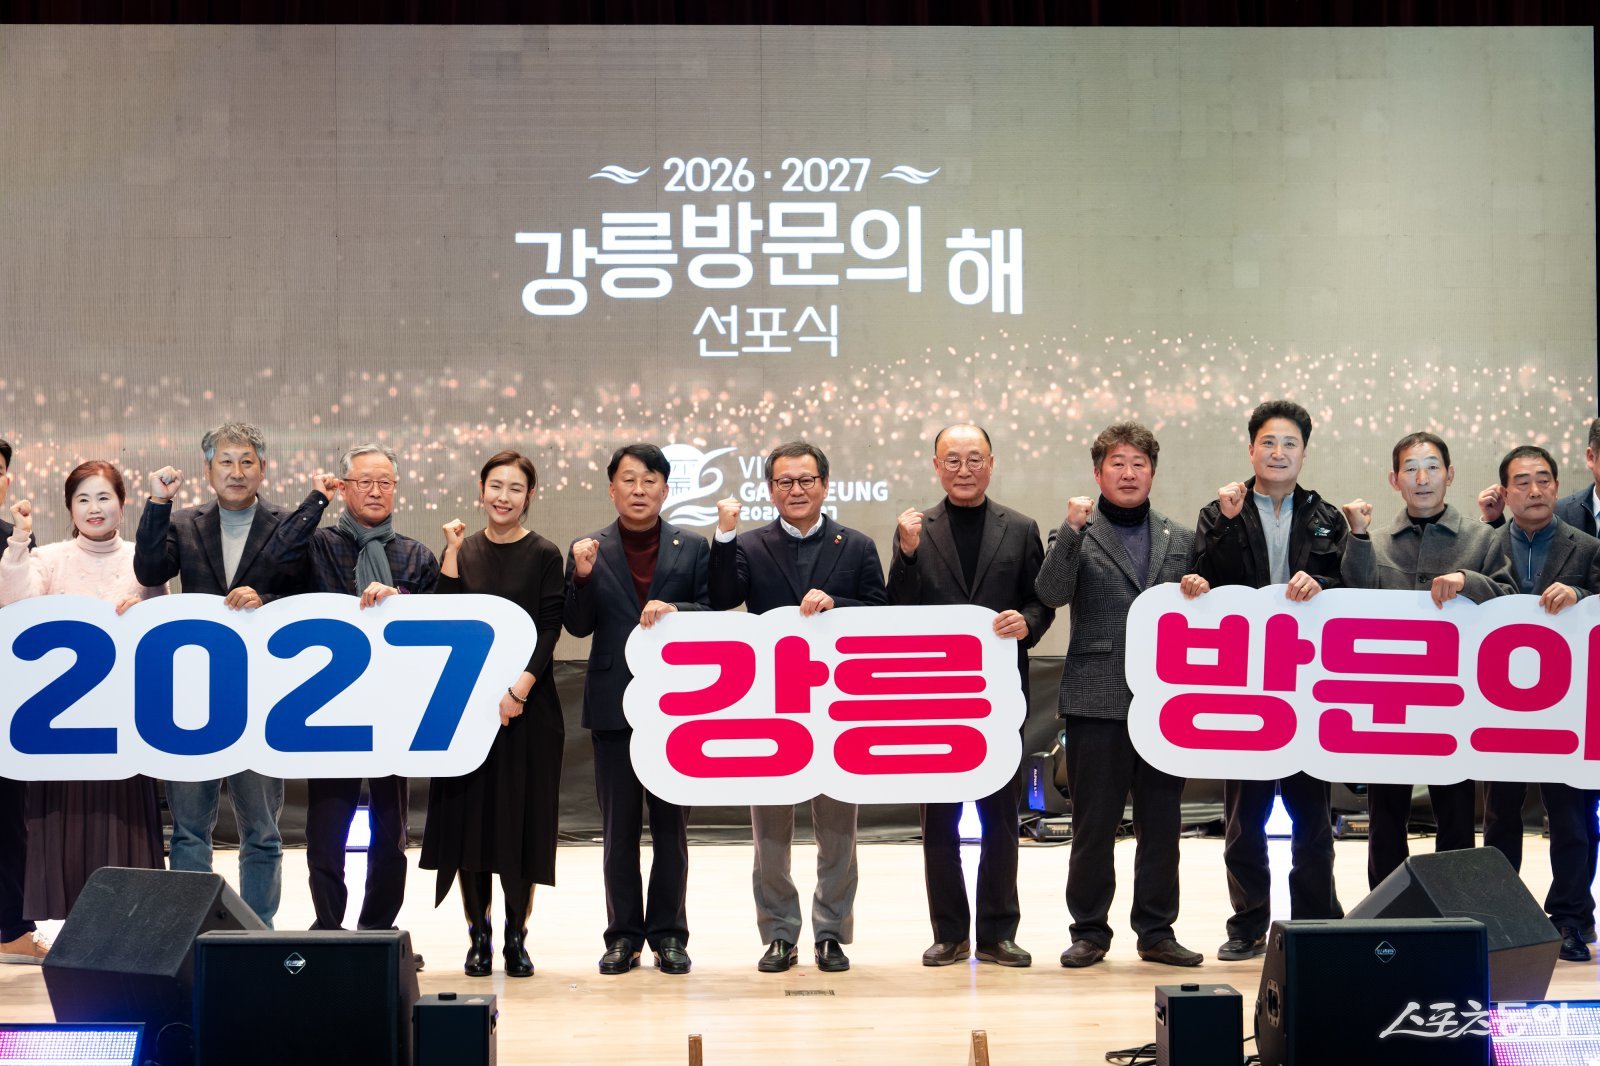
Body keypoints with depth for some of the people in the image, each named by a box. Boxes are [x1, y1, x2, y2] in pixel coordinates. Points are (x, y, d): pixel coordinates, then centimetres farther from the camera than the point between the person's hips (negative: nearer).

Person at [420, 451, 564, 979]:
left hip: (528, 707, -2)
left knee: (523, 820, 0)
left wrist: (516, 692, -16)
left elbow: (548, 632, -5)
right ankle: (479, 937, 11)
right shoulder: (463, 552, 9)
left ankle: (516, 938, 9)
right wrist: (452, 551, -8)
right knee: (470, 817, 2)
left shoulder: (544, 555, 1)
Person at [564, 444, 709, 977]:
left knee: (671, 823, 5)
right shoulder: (591, 550, 5)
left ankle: (668, 933, 13)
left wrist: (674, 609, -18)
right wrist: (582, 577, -16)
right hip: (614, 705, 0)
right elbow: (578, 625, 0)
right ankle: (623, 935, 13)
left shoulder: (692, 547, 5)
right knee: (618, 825, 5)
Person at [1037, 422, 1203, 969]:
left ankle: (1157, 931, 15)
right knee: (1093, 823, 2)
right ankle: (1090, 932, 11)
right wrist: (1073, 530, -21)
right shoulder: (1076, 536, 4)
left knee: (1162, 822, 6)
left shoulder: (1181, 539, 13)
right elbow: (1051, 593, -13)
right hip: (1098, 701, -3)